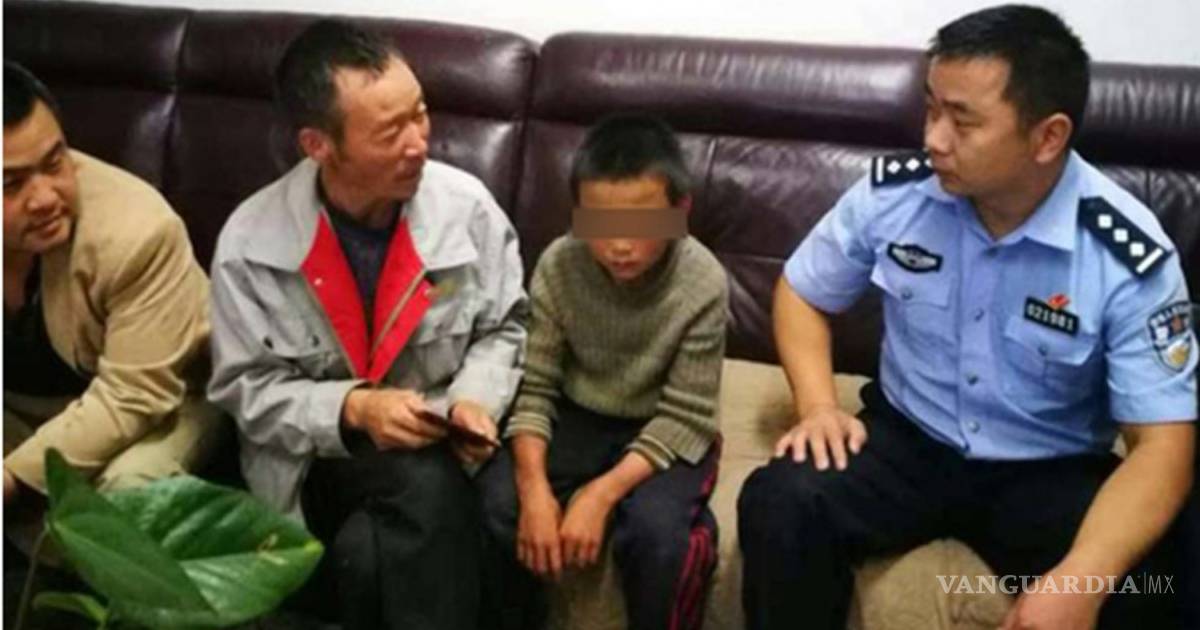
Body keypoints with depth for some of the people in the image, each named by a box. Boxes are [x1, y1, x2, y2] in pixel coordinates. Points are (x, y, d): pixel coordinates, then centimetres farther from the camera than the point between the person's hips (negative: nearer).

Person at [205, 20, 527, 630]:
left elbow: (503, 328, 4)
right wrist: (352, 408, -22)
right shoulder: (249, 243, -13)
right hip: (313, 458, -1)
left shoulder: (466, 205, -10)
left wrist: (473, 402, -15)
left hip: (432, 448, 1)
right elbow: (245, 389, -5)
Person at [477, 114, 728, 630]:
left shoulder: (702, 285, -23)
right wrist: (535, 487, -26)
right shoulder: (558, 265, -17)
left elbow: (683, 417, -19)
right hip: (577, 416, 3)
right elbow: (533, 385, -12)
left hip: (662, 432, -2)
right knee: (494, 501, -20)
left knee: (658, 530, -30)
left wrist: (602, 494, -29)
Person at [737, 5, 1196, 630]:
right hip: (908, 439, 2)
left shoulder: (1130, 258, -18)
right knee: (778, 505, -26)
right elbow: (802, 292, 4)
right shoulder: (893, 191, -11)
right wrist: (817, 404, -15)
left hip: (1050, 472, -1)